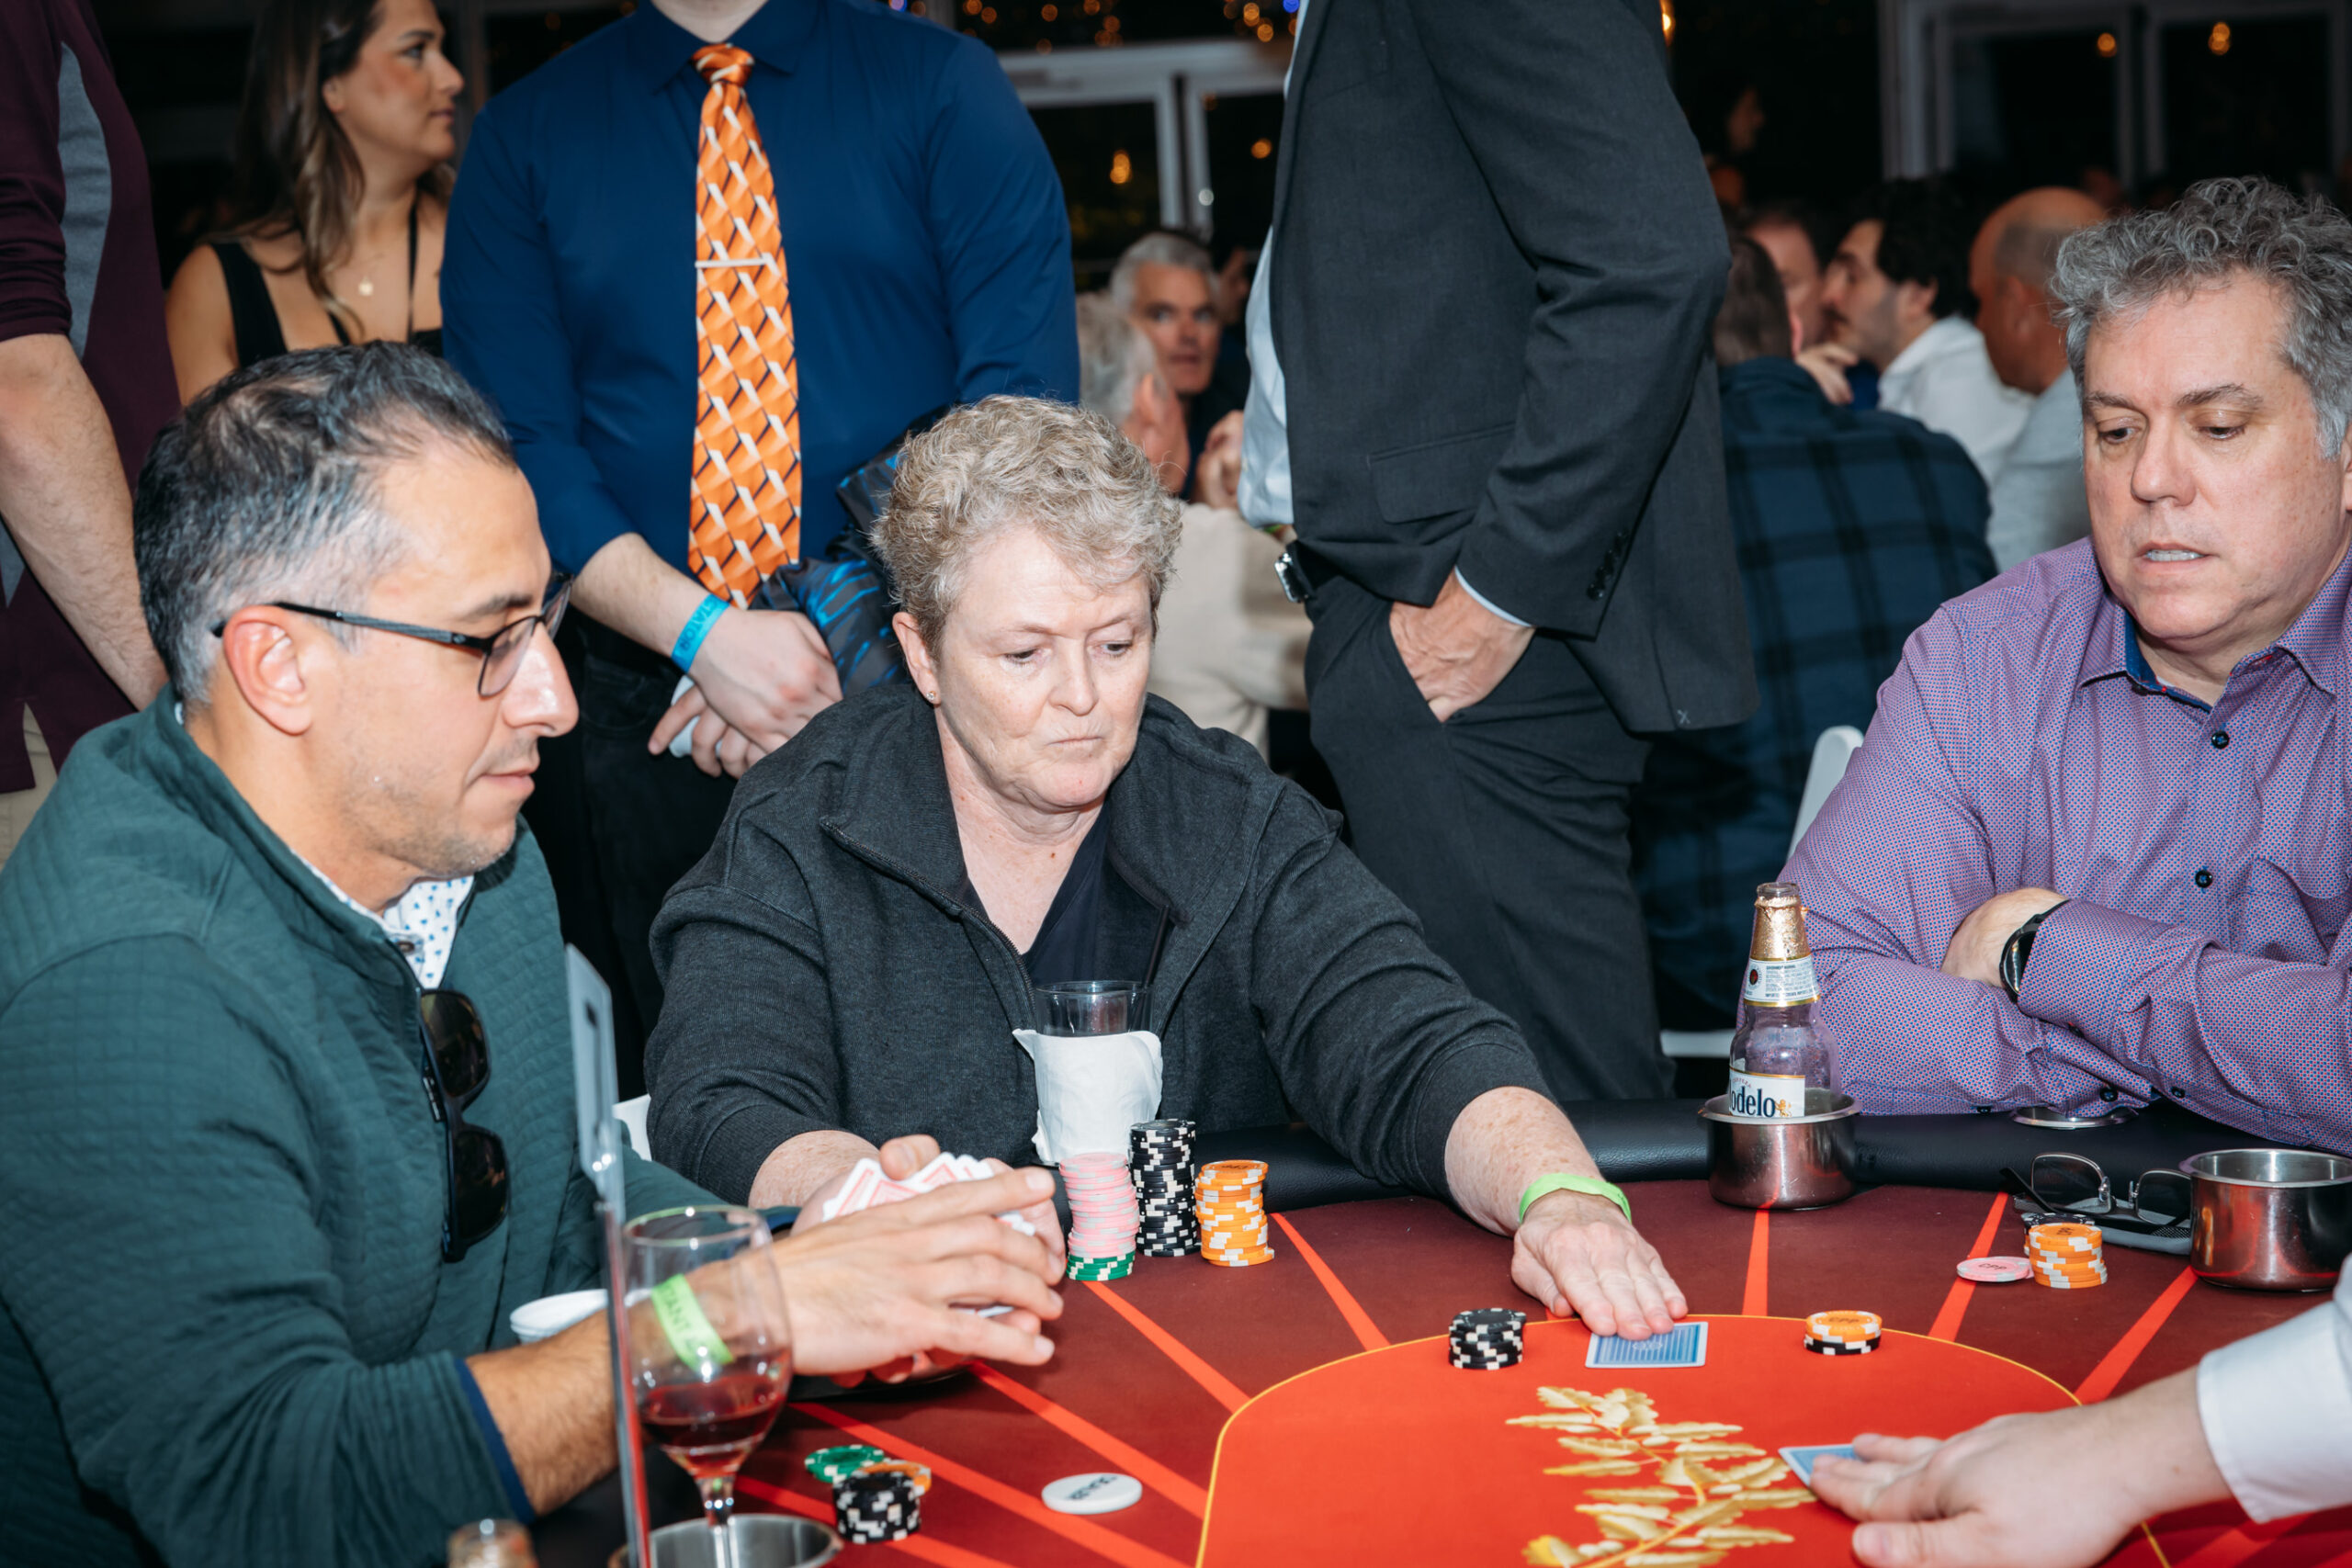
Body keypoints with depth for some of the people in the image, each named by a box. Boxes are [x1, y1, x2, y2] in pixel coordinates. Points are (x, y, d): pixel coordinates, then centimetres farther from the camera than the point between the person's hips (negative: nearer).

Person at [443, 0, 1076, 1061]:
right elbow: (517, 443, 0)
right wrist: (705, 634, -15)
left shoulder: (942, 86, 3)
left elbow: (1023, 398, -6)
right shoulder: (526, 135, 7)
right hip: (659, 708, 2)